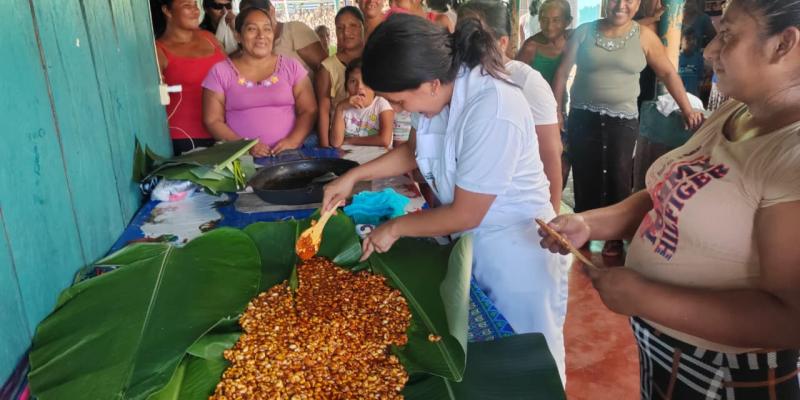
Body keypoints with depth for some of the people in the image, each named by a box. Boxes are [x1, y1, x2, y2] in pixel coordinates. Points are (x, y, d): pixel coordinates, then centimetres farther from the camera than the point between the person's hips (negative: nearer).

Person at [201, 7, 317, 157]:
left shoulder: (291, 66, 9)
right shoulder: (220, 72, 7)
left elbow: (309, 111, 5)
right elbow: (213, 121, 4)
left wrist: (293, 140, -12)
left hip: (288, 153, 0)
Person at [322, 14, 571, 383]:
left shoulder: (493, 112, -32)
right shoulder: (445, 88, -8)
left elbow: (465, 215, -24)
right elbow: (414, 150, 12)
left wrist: (396, 228, -10)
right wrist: (354, 176, 3)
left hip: (517, 251, -7)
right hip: (470, 239, 7)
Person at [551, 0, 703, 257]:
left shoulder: (644, 37, 0)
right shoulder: (584, 32, 1)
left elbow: (668, 74, 5)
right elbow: (562, 72, 3)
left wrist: (687, 110, 2)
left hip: (623, 120, 0)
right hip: (583, 117, 1)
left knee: (617, 178, 5)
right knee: (585, 178, 7)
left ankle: (614, 236, 18)